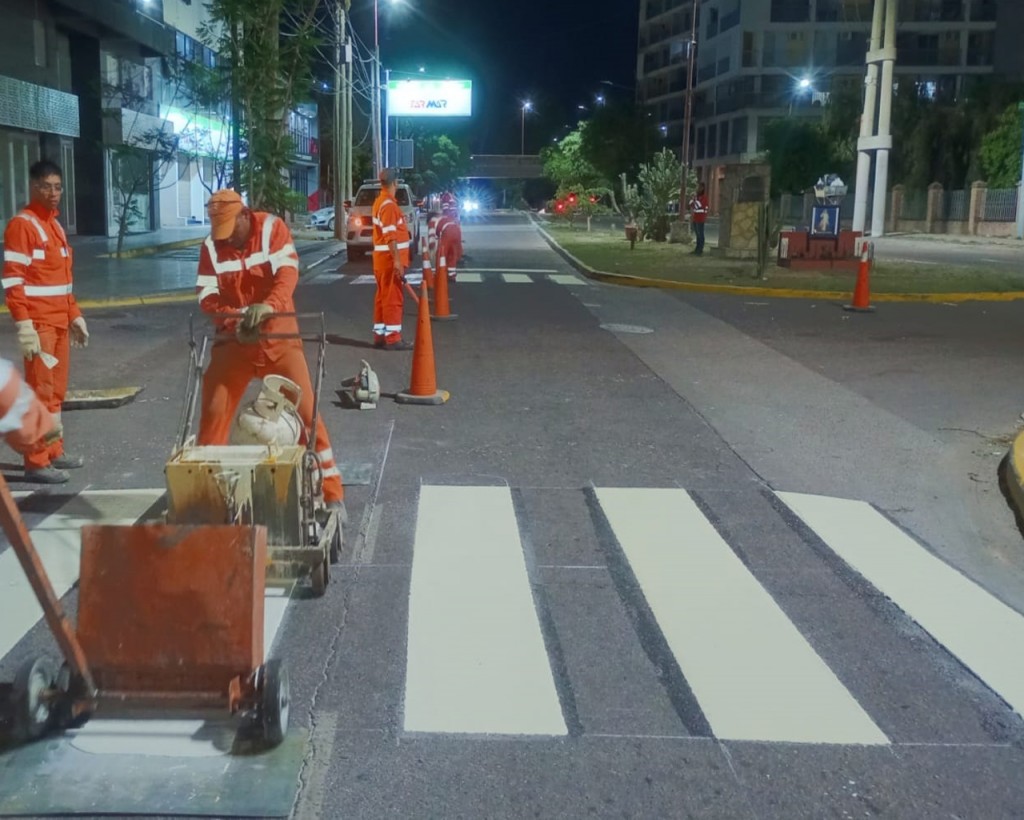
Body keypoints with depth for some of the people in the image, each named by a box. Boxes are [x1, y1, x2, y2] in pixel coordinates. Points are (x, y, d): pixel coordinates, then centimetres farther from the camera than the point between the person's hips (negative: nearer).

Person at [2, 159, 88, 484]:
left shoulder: (55, 225, 16)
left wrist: (75, 315, 20)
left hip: (60, 322, 8)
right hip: (39, 324, -8)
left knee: (56, 390, 13)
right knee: (40, 391, -6)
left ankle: (54, 452, 23)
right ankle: (37, 463, -1)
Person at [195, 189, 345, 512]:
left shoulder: (272, 228, -9)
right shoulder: (210, 246, -3)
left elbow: (288, 272, -22)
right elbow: (207, 296, -5)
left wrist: (267, 306, -40)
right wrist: (236, 317, -24)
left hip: (278, 334, -2)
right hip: (233, 338, 2)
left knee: (305, 409, -4)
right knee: (213, 412, 3)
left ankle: (331, 491, 3)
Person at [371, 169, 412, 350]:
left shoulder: (379, 202, 14)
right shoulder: (389, 205, -17)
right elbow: (390, 236, -23)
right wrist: (397, 261, -26)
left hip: (382, 258, 10)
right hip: (390, 258, -10)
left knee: (383, 296, 13)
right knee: (393, 298, -7)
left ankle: (380, 335, 18)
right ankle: (393, 338, -6)